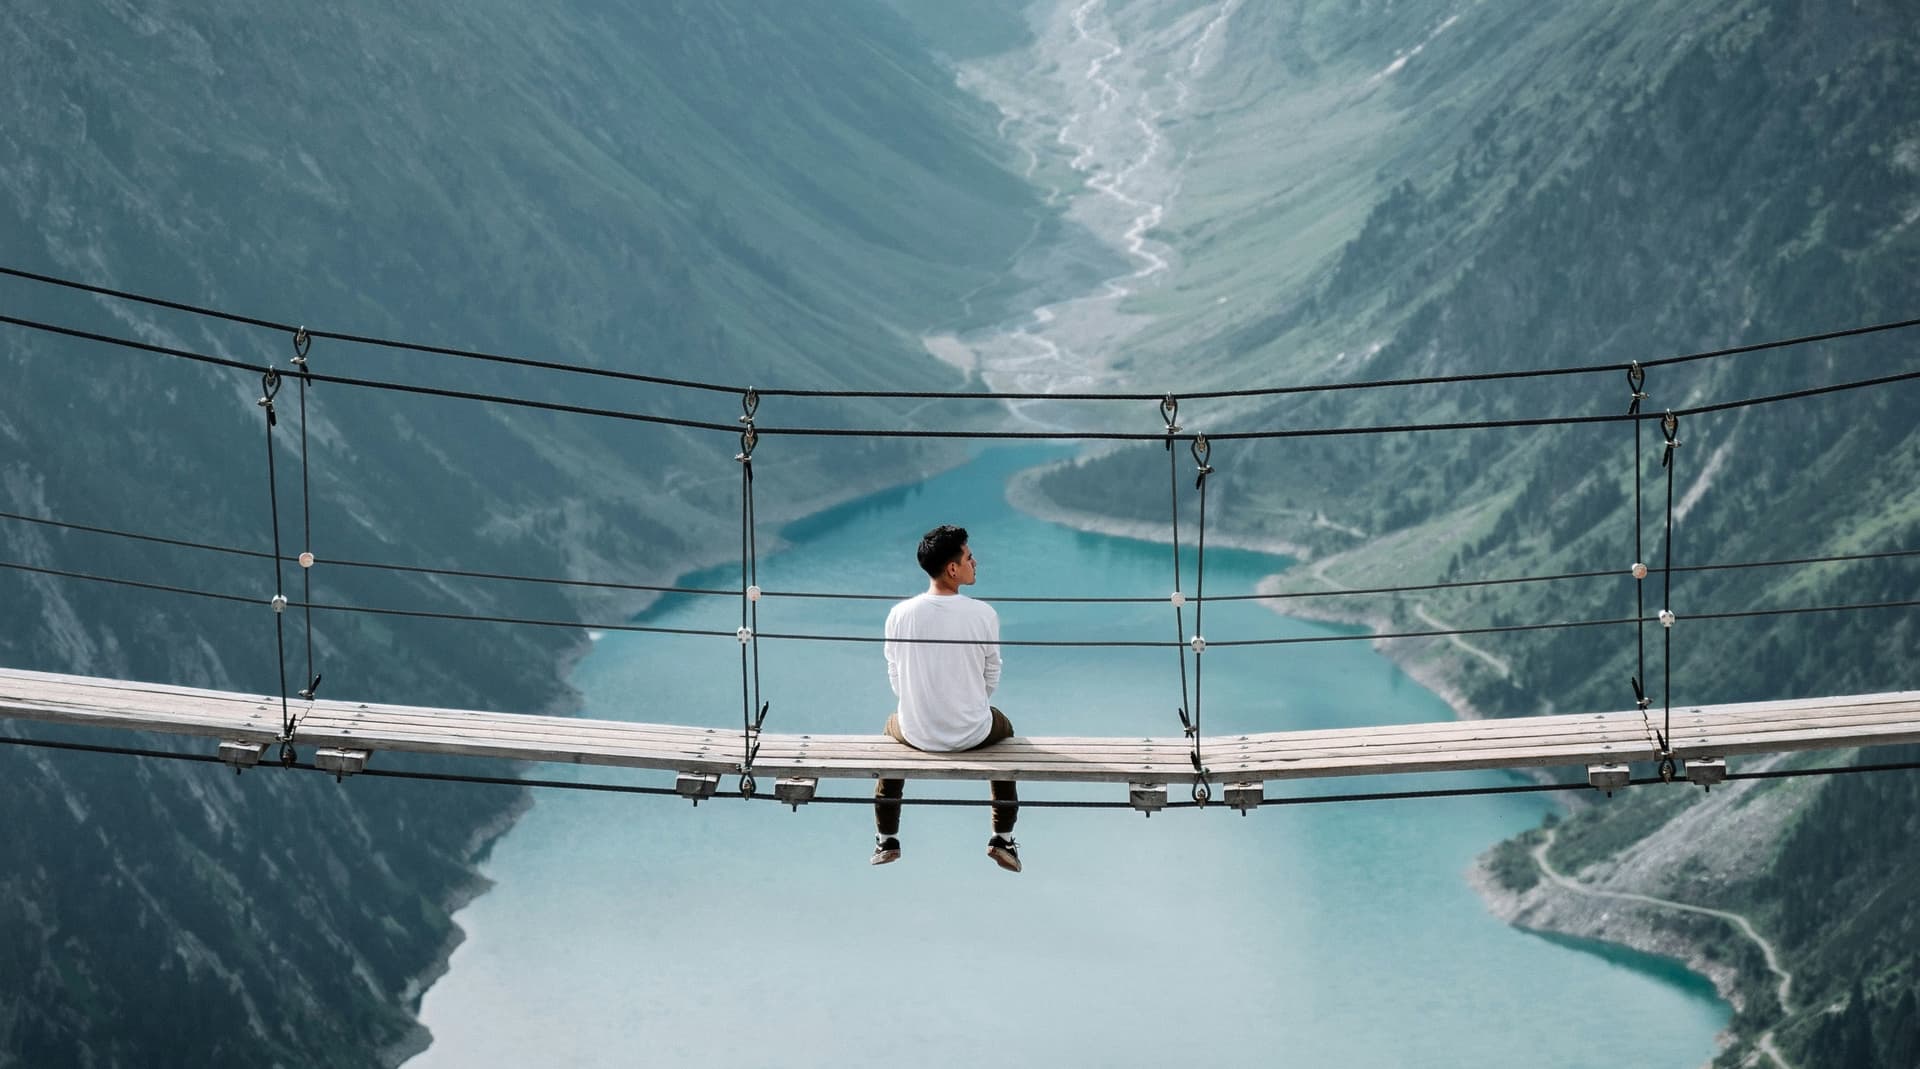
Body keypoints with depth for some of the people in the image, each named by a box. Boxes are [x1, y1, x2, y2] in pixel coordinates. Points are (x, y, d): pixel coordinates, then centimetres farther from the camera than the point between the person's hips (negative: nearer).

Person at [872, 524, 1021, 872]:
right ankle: (1002, 840, 35)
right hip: (972, 733, -1)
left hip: (917, 733, 1)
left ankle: (886, 840, 41)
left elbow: (896, 681, -1)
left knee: (893, 724, 38)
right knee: (1003, 727, 35)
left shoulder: (899, 615, -12)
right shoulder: (984, 615, -16)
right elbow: (991, 679, -3)